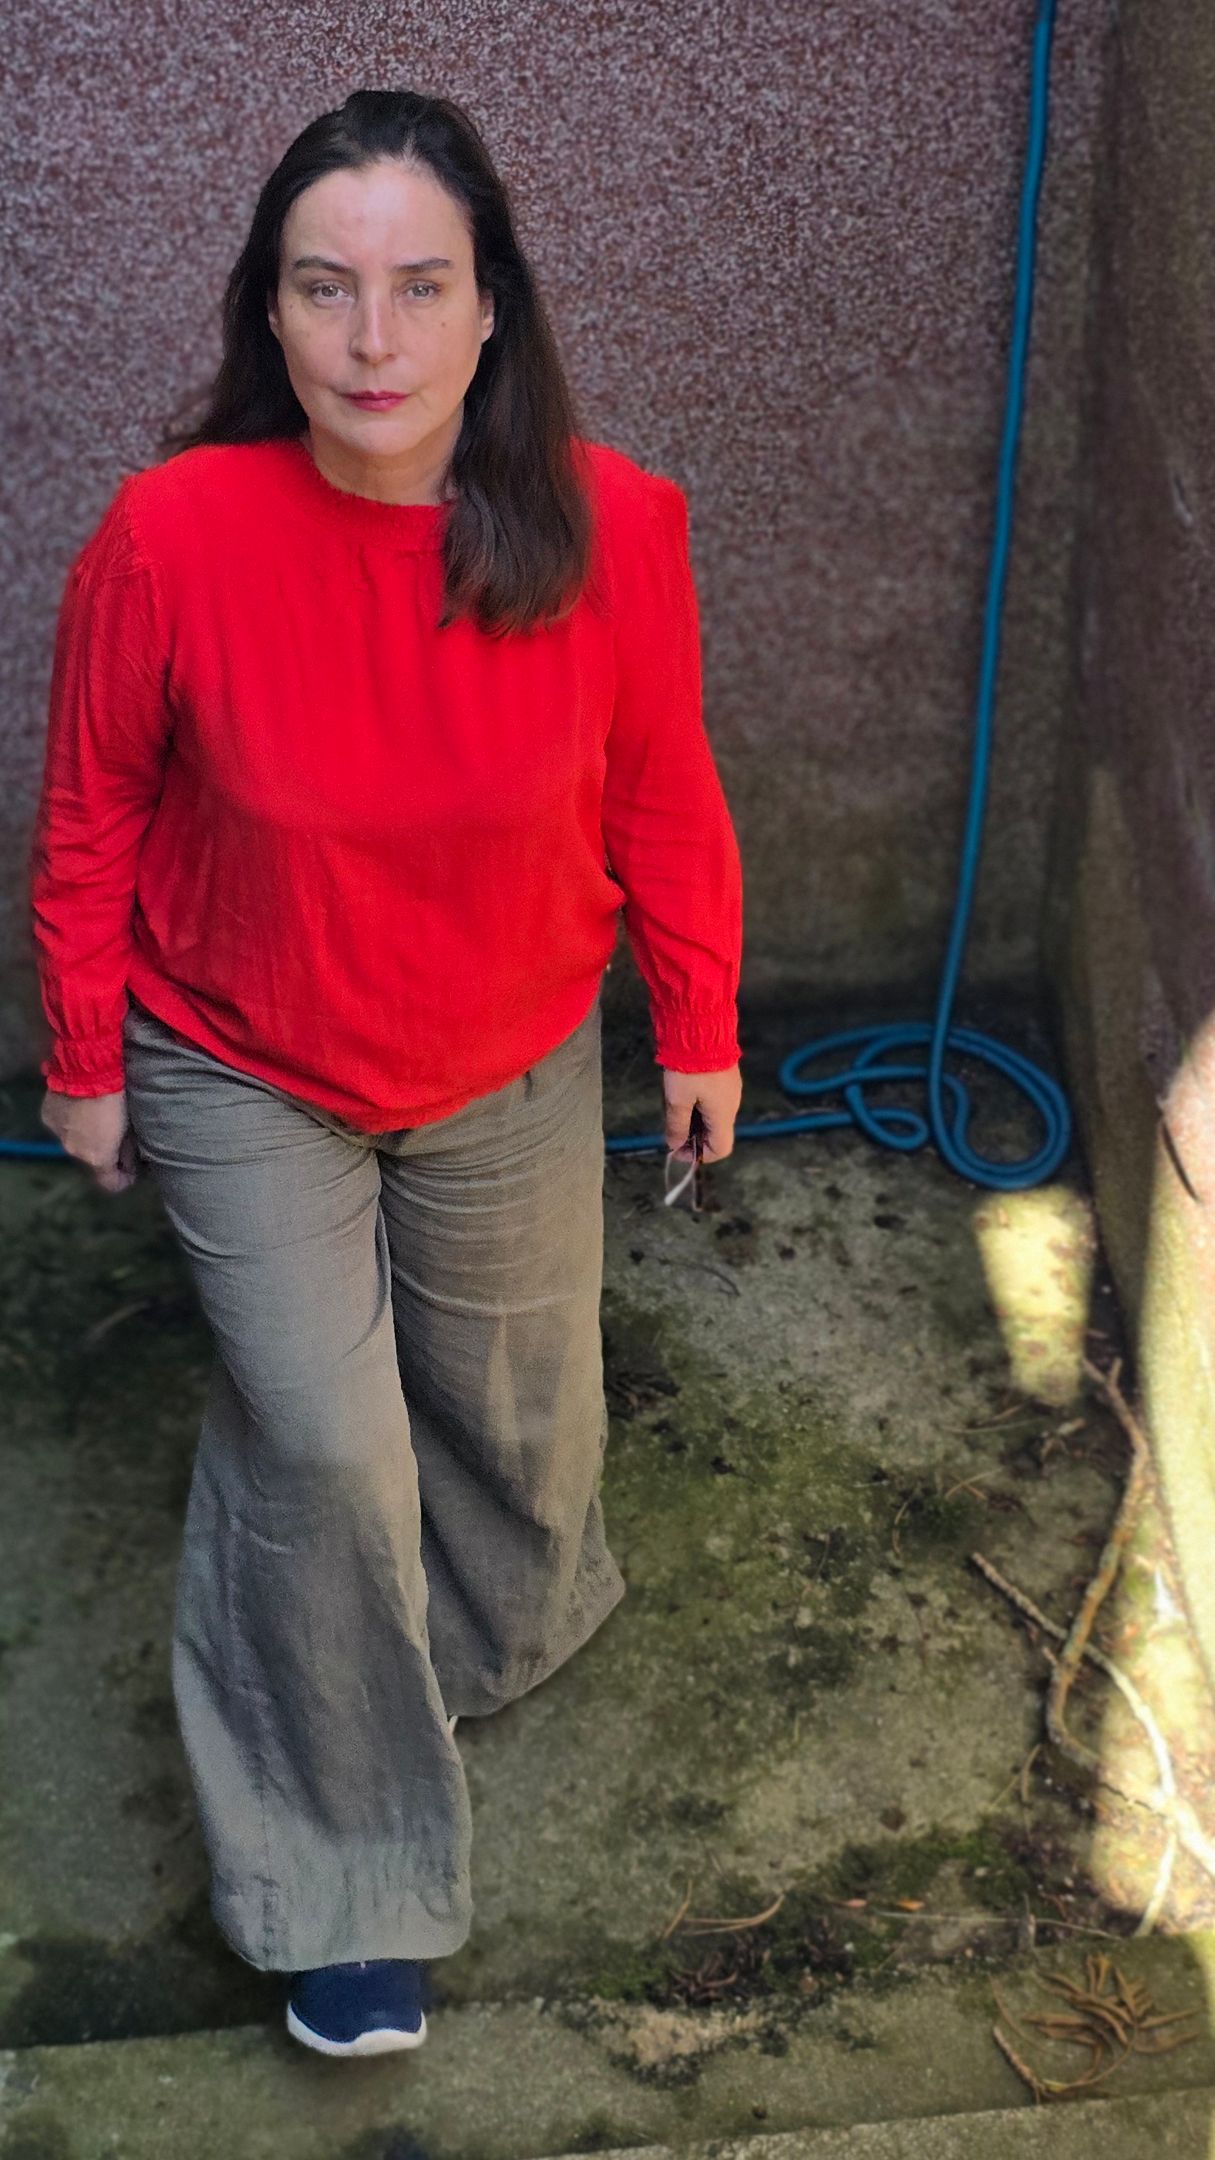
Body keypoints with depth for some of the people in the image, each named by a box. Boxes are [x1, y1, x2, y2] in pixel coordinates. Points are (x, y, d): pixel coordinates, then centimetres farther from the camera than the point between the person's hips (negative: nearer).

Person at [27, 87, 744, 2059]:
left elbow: (661, 797, -6)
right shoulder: (173, 534, -26)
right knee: (321, 1450, -2)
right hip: (240, 1078, -2)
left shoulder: (613, 526, -22)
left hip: (517, 1070, 2)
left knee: (520, 1394, 21)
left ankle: (518, 1623, 58)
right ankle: (341, 1876, 22)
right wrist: (87, 1061, -1)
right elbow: (92, 820, -10)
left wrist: (700, 1032, 4)